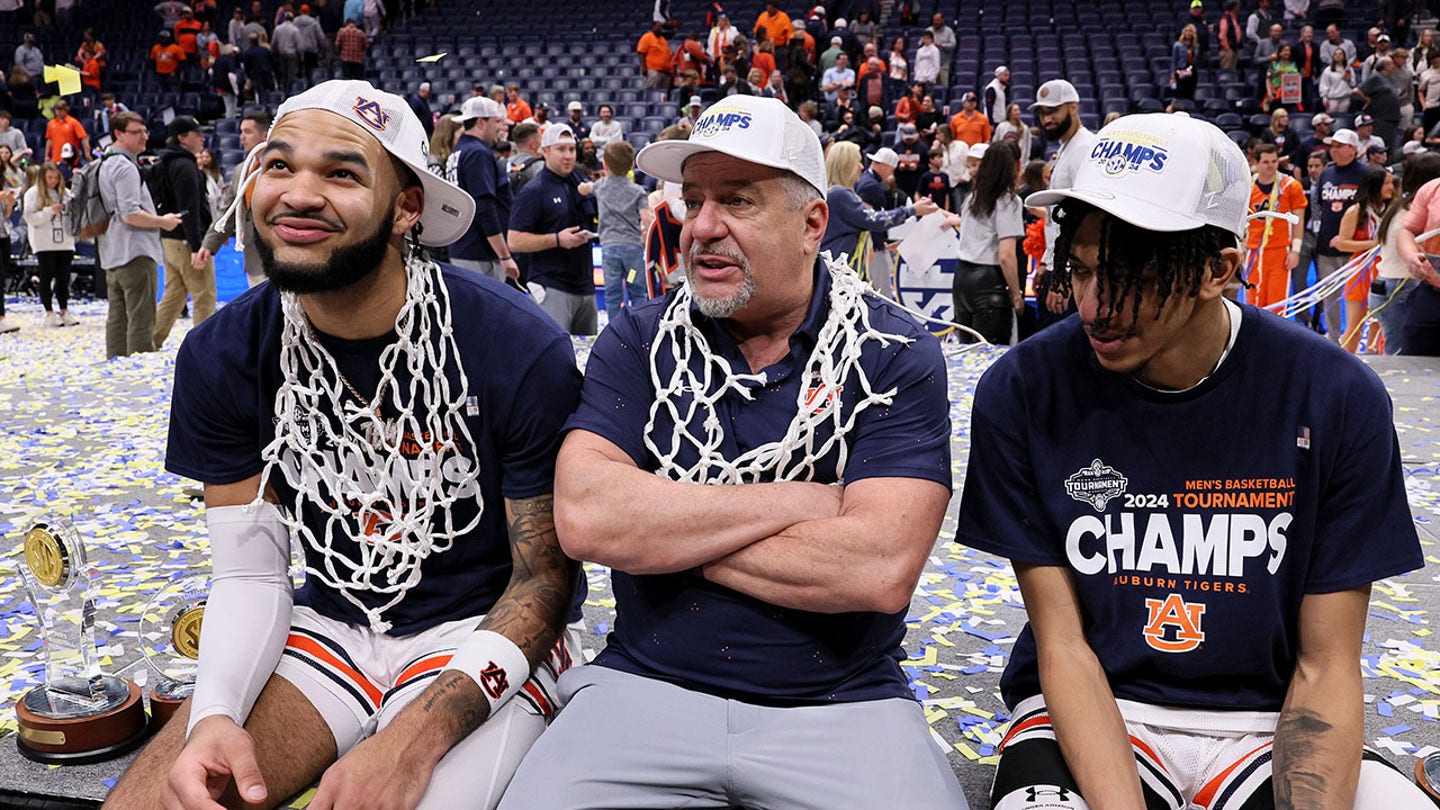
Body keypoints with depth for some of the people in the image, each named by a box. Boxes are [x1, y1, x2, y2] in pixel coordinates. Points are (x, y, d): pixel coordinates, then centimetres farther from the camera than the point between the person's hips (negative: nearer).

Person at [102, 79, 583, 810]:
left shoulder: (521, 351, -20)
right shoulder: (220, 358, -4)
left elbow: (544, 578, -13)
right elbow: (251, 571, 0)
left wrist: (413, 740, -25)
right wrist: (214, 714, -20)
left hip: (480, 633, -3)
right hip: (332, 623, 4)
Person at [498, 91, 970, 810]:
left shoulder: (897, 358, -4)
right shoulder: (640, 341, 2)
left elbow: (881, 570, -18)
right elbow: (584, 519, -13)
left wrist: (666, 530, -11)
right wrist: (799, 501, -13)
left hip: (841, 704, -1)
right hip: (645, 687, 1)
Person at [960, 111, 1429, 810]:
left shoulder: (1337, 401, -9)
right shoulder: (1022, 393, -10)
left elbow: (1325, 670, -5)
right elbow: (1062, 646, -9)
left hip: (1266, 721, 2)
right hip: (1088, 717, -1)